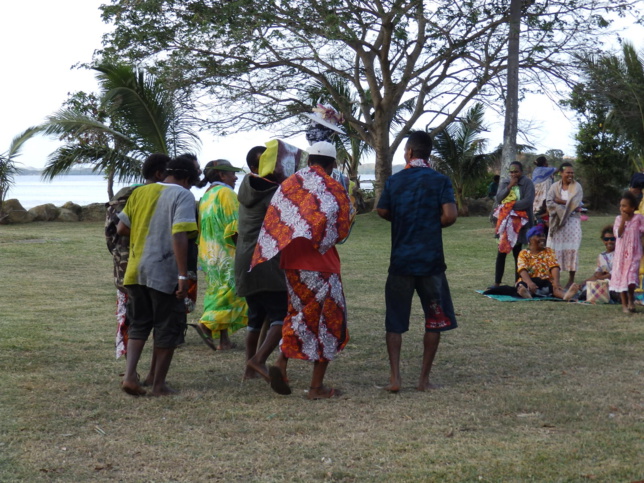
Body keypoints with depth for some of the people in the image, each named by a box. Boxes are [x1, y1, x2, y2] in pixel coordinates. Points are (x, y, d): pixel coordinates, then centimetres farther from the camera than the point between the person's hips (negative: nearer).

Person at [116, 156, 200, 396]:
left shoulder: (140, 192, 10)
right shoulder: (183, 196, -7)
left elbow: (121, 229, 10)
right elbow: (179, 236, -18)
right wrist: (183, 275, -18)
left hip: (135, 270, 5)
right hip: (165, 272, -5)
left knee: (139, 324, 18)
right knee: (167, 329, 8)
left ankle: (130, 375, 4)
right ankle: (159, 384, 14)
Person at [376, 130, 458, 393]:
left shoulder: (394, 181, 1)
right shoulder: (440, 180, -4)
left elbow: (383, 212, 9)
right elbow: (450, 215, -14)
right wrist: (433, 225, 6)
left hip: (400, 260, 1)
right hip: (431, 260, -1)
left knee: (395, 321, 10)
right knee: (435, 319, 11)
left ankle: (394, 378, 1)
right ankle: (424, 378, 9)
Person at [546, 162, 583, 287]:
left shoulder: (577, 187, 3)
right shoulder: (555, 187, 7)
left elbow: (574, 203, -10)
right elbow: (549, 202, -7)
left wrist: (559, 201, -6)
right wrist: (567, 204, -14)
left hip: (572, 222, -2)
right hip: (557, 221, 2)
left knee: (571, 249, -4)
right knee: (555, 249, -2)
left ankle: (571, 279, -1)